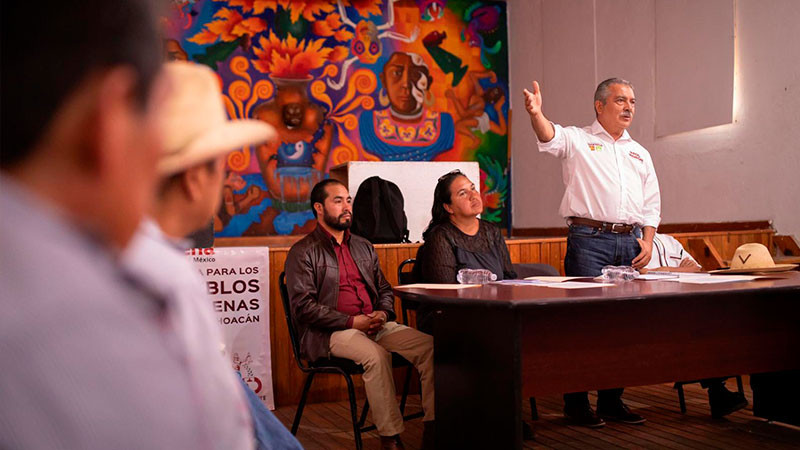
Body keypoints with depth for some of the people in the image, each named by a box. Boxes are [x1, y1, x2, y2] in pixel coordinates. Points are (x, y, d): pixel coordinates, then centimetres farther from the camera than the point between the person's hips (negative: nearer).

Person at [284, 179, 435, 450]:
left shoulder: (363, 247, 21)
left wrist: (382, 313, 0)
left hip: (375, 325, 6)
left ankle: (433, 427, -16)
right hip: (328, 334, -6)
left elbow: (384, 289, 25)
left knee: (429, 345, -18)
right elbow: (303, 306, -9)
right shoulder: (303, 252, 1)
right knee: (376, 355, -35)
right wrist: (352, 322, -15)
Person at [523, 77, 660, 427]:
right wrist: (536, 114, -40)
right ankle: (576, 402, 2)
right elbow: (550, 137, -18)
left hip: (629, 242, 5)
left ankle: (612, 401, 16)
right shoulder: (577, 140, 5)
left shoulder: (639, 153, 21)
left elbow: (651, 204, 21)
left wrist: (647, 241, 6)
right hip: (589, 238, -5)